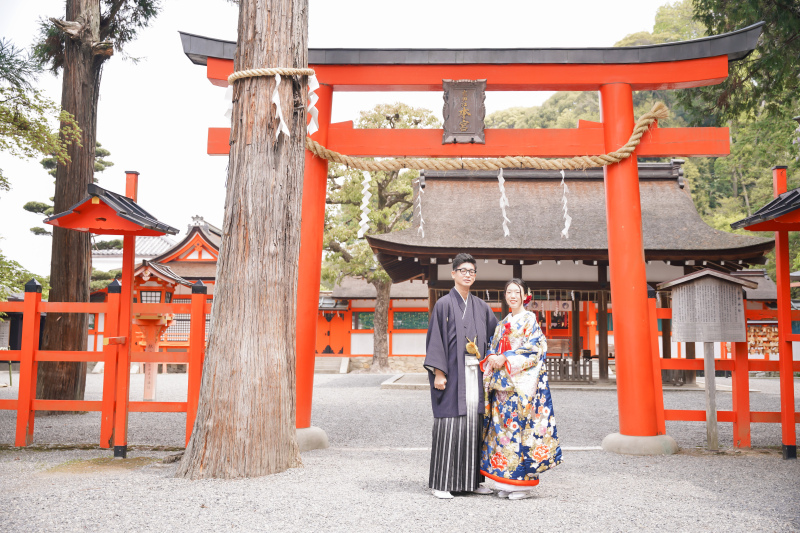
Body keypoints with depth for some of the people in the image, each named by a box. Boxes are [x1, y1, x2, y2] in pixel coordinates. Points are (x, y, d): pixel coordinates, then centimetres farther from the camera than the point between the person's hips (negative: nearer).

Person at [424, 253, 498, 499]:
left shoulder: (481, 306, 14)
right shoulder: (444, 304, -2)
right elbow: (435, 339, -7)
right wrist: (438, 372, -14)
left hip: (475, 374, 5)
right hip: (452, 375, -5)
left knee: (474, 423, 6)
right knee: (449, 424, -5)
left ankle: (471, 480, 15)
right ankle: (441, 483, 2)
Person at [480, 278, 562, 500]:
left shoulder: (530, 319, -1)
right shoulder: (503, 323, 19)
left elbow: (534, 349, -11)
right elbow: (493, 349, 19)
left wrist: (505, 358, -15)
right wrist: (492, 359, -4)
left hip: (522, 382, -6)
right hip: (501, 382, 6)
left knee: (520, 424, -8)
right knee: (503, 426, 4)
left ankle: (524, 483, -1)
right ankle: (505, 482, 11)